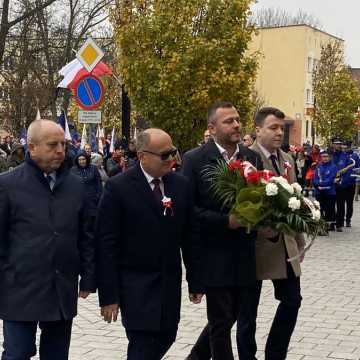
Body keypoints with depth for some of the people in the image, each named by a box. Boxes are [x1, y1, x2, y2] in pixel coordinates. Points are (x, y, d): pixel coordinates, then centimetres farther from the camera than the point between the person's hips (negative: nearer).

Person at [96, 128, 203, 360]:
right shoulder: (118, 187, -11)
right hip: (136, 286, -5)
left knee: (166, 337, 13)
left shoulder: (181, 185, 3)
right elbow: (107, 245, -10)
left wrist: (195, 281, 8)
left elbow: (189, 236, 8)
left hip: (170, 283, 5)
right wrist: (109, 295, -12)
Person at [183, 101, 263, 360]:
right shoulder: (195, 160, -8)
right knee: (222, 321, 5)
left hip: (247, 256, 5)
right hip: (216, 257, -5)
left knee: (241, 319, 15)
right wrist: (226, 221, -19)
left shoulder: (253, 158, 8)